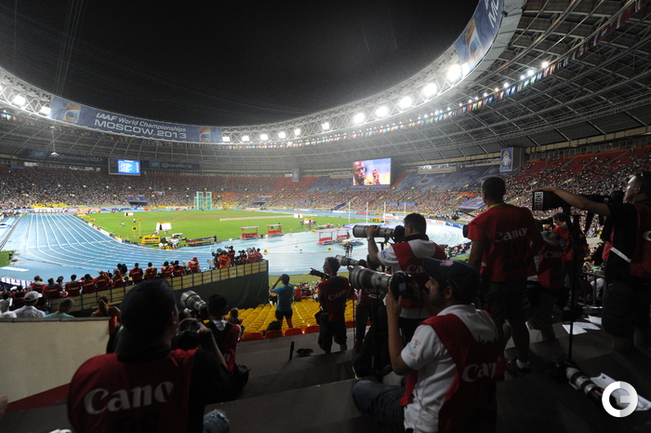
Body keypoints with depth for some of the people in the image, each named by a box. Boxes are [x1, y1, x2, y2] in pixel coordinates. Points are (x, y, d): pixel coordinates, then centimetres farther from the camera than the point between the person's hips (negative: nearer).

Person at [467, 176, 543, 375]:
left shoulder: (481, 221, -21)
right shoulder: (523, 213, -3)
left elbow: (475, 258, -21)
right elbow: (537, 241, 6)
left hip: (494, 280, -6)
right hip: (519, 276, 6)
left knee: (494, 325, 10)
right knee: (517, 320, 22)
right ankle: (522, 363, 38)